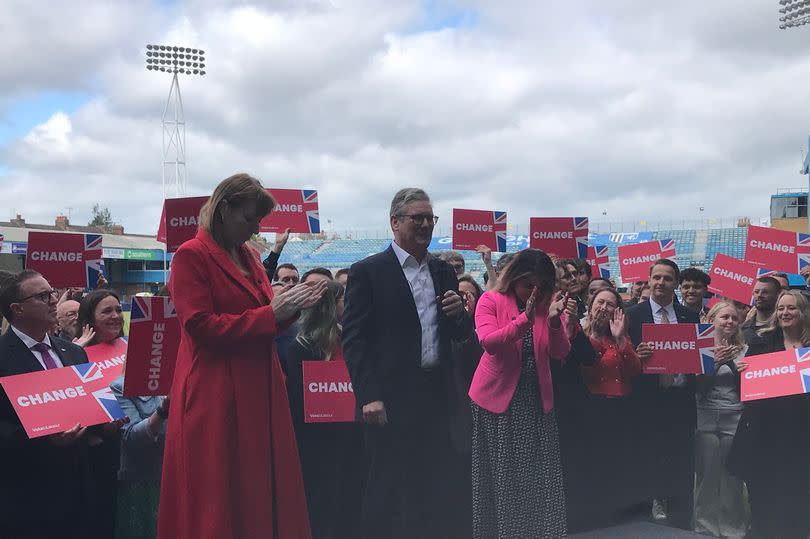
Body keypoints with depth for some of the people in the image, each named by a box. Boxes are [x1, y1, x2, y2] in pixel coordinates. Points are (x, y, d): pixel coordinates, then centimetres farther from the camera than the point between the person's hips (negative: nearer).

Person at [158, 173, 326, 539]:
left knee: (265, 490, 9)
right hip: (215, 395, -7)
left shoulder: (250, 256, 15)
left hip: (258, 388, 7)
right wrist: (270, 313, -16)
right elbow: (201, 326, -17)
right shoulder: (191, 256, -8)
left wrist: (291, 307, 1)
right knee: (218, 499, 1)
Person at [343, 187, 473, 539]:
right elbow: (353, 339, -9)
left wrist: (458, 314, -5)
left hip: (437, 399, 5)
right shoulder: (367, 272, -4)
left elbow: (460, 335, 17)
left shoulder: (444, 272, 13)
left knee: (435, 493, 11)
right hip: (391, 402, -5)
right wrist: (369, 397, -16)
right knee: (386, 494, 4)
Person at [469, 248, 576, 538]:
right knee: (501, 475, 3)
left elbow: (560, 353, -2)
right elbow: (489, 342, -19)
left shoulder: (547, 304, 7)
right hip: (498, 396, -3)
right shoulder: (490, 300, -5)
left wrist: (554, 322, -20)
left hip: (536, 398, 3)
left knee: (540, 474, 2)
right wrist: (525, 318, -29)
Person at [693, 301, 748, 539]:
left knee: (732, 476, -2)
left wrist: (730, 361, -11)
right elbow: (698, 387, -2)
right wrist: (716, 361, -13)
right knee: (707, 474, -1)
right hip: (706, 416, -1)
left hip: (735, 417, 1)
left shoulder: (744, 350, 9)